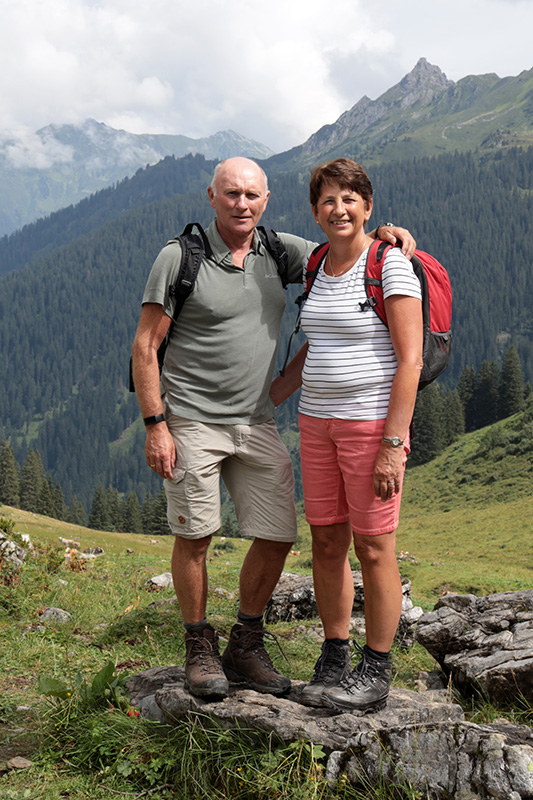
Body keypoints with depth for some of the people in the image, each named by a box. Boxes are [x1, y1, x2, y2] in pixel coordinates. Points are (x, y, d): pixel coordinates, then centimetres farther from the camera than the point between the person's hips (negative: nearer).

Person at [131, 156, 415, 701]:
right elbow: (145, 345, -7)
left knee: (278, 535, 2)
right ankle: (200, 651, 20)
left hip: (257, 425, 5)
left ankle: (246, 647, 20)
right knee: (194, 536, 0)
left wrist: (384, 233, -4)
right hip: (192, 421, -4)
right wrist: (155, 426, -14)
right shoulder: (180, 257, -7)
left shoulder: (279, 252, 6)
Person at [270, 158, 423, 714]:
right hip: (317, 422, 7)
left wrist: (392, 444, -19)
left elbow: (410, 360, -14)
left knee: (373, 548, 1)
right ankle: (333, 660, 23)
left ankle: (375, 673, 14)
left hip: (373, 422, -6)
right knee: (325, 543, 10)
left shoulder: (391, 266, -10)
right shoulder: (317, 267, 11)